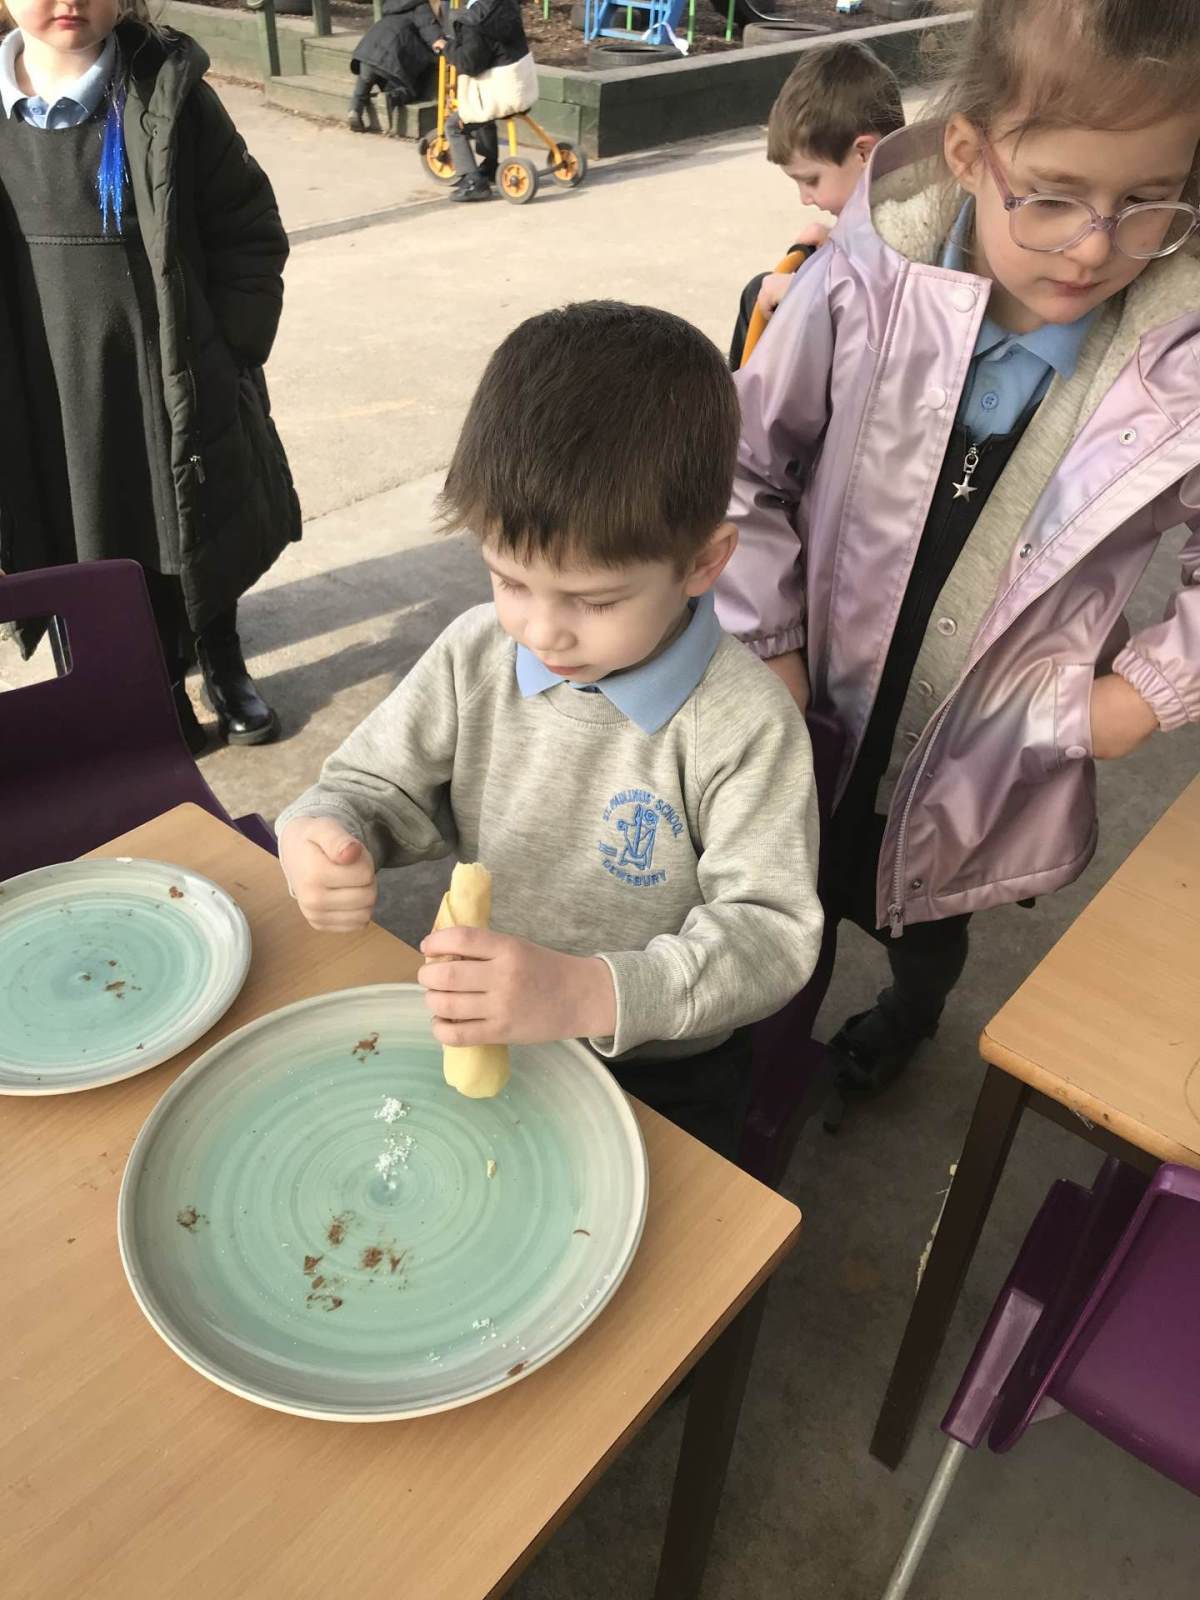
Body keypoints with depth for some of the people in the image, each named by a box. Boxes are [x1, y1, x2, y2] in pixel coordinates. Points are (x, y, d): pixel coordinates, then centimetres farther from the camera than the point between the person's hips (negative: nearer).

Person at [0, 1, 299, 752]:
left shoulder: (169, 96, -7)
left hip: (179, 382, -2)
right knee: (99, 560, 9)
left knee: (205, 540, 14)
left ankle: (224, 665, 38)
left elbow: (252, 234, -4)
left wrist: (227, 352, -9)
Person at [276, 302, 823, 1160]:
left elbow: (771, 934, -23)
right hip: (482, 1030, 4)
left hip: (664, 1076, -3)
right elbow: (372, 786, 1)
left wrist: (585, 991, -39)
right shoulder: (477, 653, -9)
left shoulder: (744, 722, -22)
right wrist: (321, 837, -25)